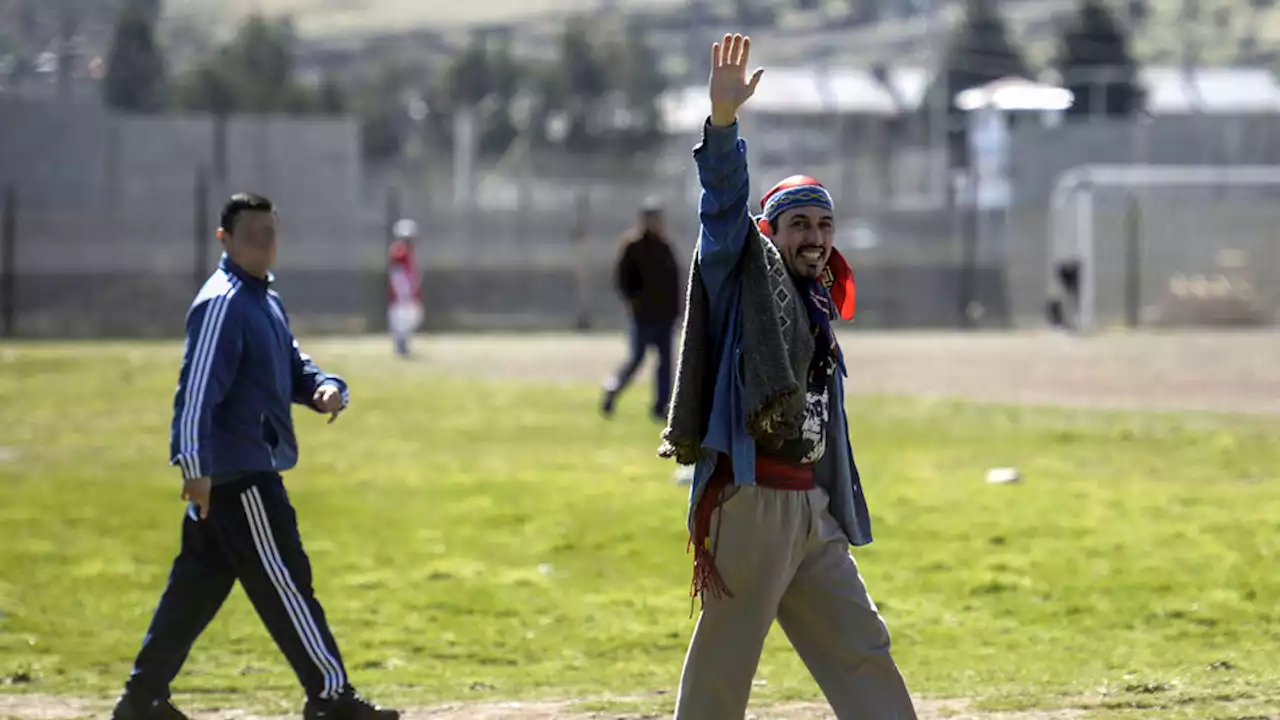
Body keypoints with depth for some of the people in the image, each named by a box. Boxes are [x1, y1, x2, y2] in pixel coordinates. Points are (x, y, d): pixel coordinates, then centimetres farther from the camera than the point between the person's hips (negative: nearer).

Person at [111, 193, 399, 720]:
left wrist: (325, 388, -1)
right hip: (236, 473, -10)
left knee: (196, 586, 12)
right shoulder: (222, 303, -14)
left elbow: (292, 367, 23)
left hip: (254, 469, 10)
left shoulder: (265, 299, 17)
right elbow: (198, 389, -22)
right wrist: (195, 468, -29)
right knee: (282, 582, -4)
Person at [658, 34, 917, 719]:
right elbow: (723, 203, -18)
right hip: (750, 497, -8)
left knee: (861, 649, 9)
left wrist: (842, 518, 22)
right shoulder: (746, 276, 0)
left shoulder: (819, 312, 21)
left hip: (809, 505, 8)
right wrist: (723, 116, -34)